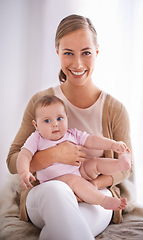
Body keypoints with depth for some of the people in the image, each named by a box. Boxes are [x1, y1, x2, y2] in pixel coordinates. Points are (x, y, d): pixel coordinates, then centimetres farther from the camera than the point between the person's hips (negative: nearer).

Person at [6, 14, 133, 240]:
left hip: (95, 203, -1)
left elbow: (125, 167, 8)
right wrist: (53, 155, -20)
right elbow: (13, 162, 0)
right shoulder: (40, 102, 1)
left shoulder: (115, 109, 0)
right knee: (55, 190, -37)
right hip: (43, 199, 2)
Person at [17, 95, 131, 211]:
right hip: (55, 179, -6)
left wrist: (113, 144, -11)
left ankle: (120, 163, -22)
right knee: (73, 180, -32)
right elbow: (24, 156, -14)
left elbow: (92, 140, 1)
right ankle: (103, 200, -39)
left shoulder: (72, 135, 4)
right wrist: (24, 172, -35)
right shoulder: (36, 139, -6)